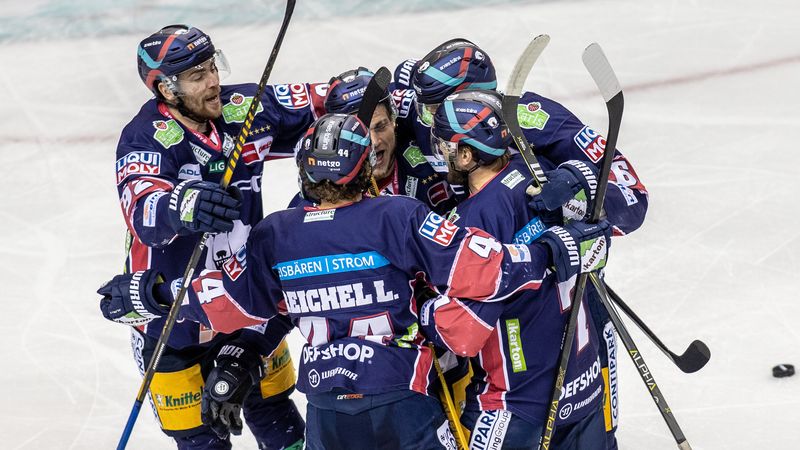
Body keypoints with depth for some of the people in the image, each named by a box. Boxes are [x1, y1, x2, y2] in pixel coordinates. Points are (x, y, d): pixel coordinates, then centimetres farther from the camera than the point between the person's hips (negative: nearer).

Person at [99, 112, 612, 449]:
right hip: (401, 402, -3)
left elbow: (233, 301, 9)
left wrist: (152, 294, 21)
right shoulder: (397, 218, -11)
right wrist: (552, 252, -10)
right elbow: (472, 267, -15)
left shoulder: (275, 235, 0)